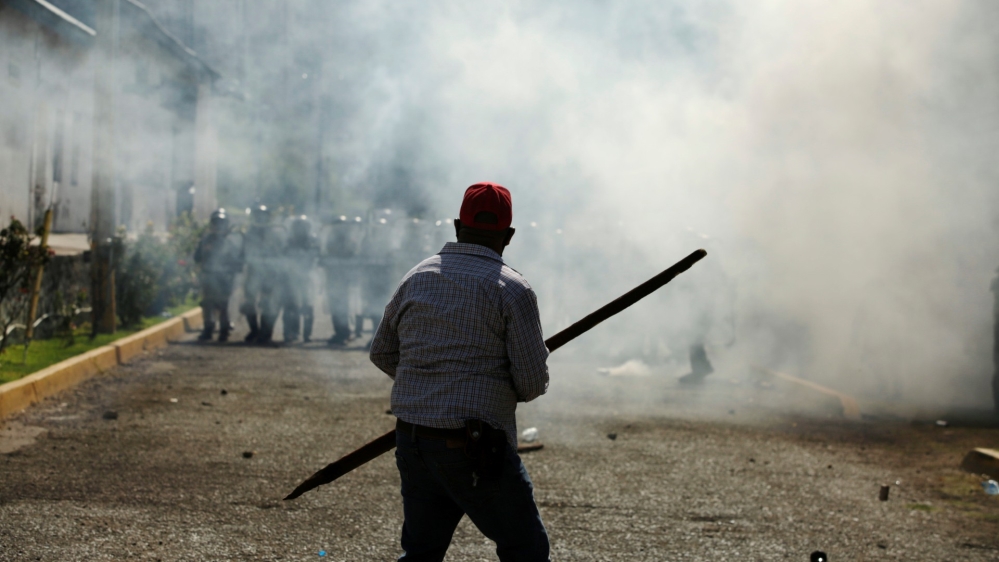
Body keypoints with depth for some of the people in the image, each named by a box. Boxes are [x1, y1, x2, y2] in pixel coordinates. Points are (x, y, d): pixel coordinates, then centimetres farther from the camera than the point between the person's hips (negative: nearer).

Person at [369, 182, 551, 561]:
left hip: (412, 441, 6)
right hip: (477, 451, -6)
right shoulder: (512, 290, -9)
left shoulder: (416, 278, 8)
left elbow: (382, 353, 18)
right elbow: (533, 383, -10)